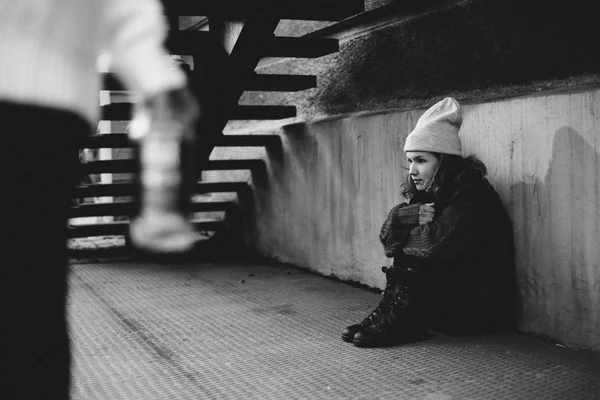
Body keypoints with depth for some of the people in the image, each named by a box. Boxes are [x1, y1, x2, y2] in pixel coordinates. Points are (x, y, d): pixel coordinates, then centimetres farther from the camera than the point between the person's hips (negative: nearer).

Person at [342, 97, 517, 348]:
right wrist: (411, 215, -25)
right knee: (406, 255, -8)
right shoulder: (428, 193, 6)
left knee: (416, 259, -22)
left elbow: (437, 245, -30)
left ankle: (398, 325, -18)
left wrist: (405, 237, -10)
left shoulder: (472, 196, -19)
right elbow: (387, 236, -3)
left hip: (484, 306, -7)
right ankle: (391, 319, -14)